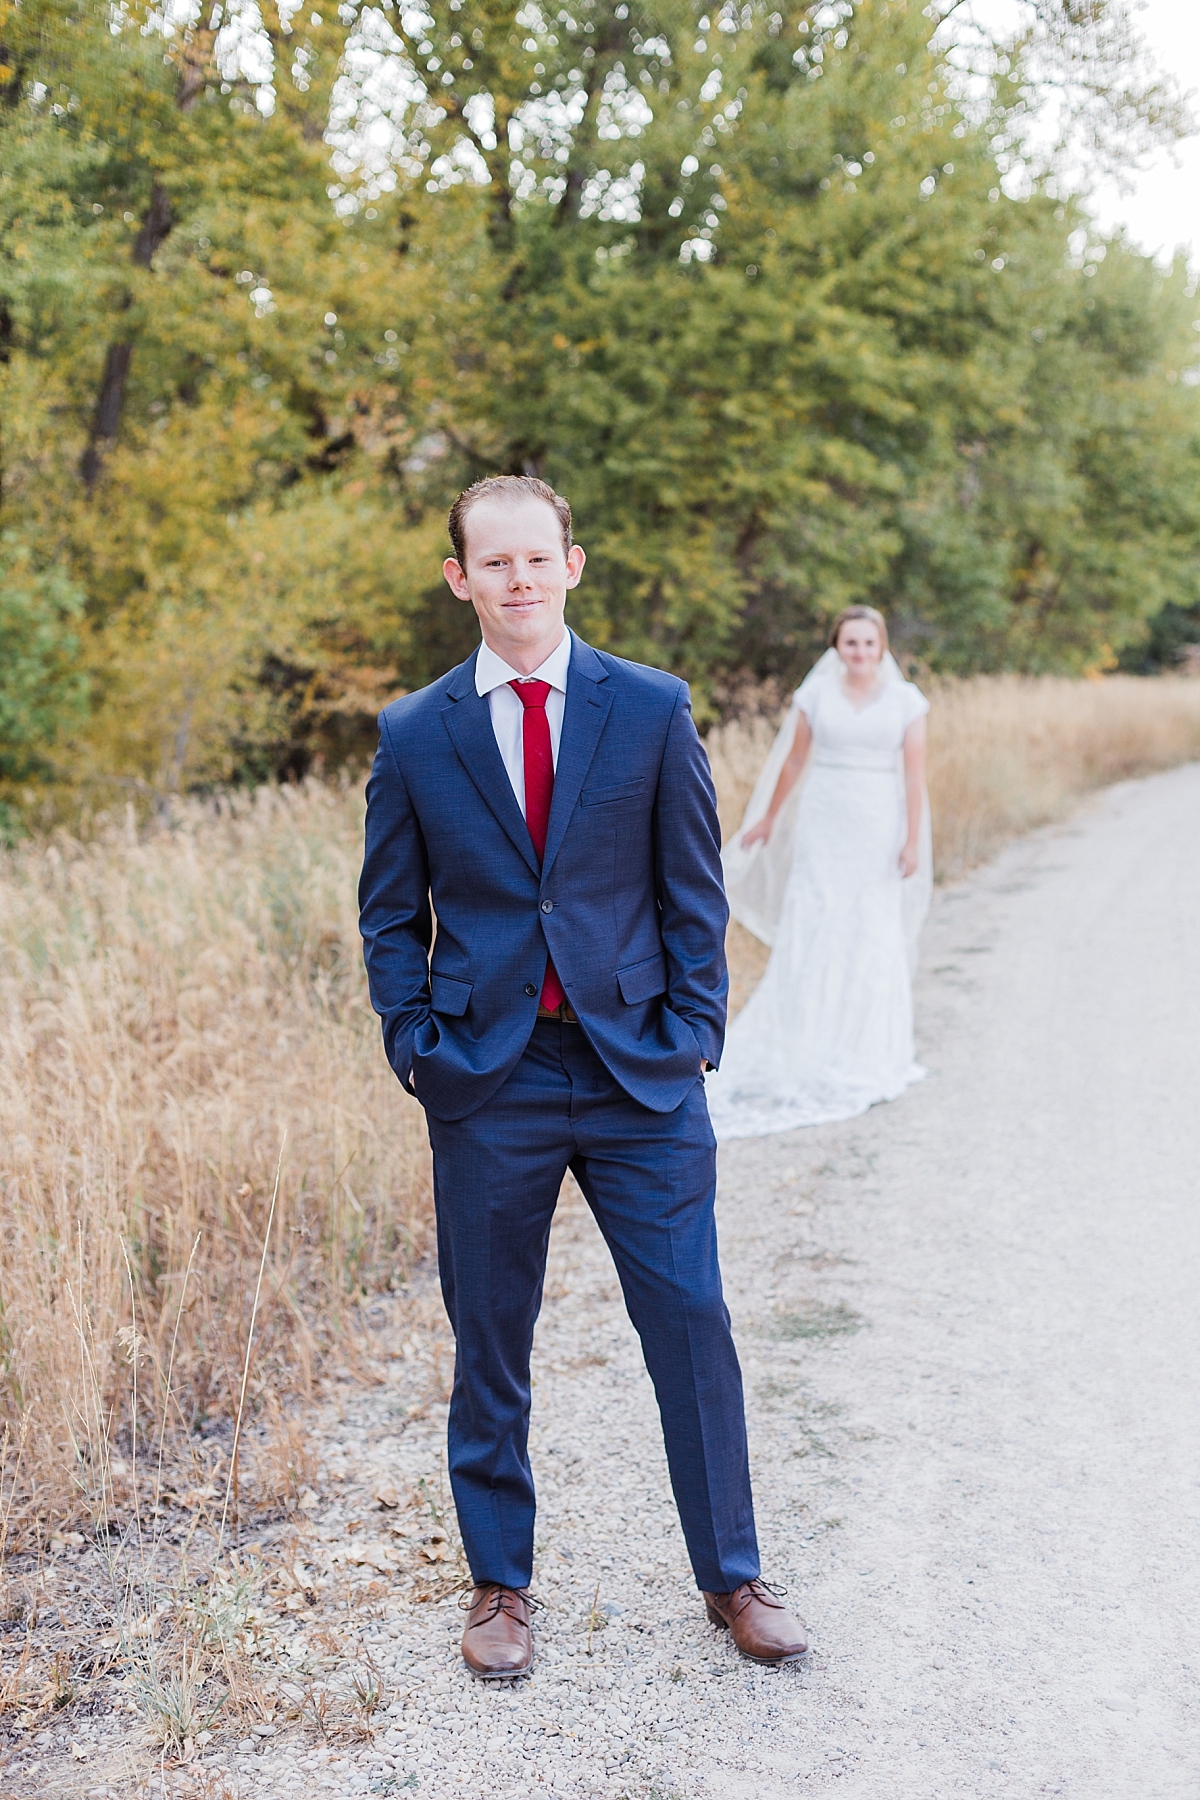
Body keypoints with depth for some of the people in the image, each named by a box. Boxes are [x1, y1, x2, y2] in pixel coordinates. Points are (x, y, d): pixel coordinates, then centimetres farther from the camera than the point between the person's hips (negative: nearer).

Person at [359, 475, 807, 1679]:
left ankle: (731, 1577, 23)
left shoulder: (653, 709, 1)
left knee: (692, 1324, 4)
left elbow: (693, 888, 4)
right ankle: (499, 1586, 28)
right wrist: (418, 1047, -2)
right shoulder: (413, 734, 3)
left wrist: (692, 1030, -3)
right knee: (489, 1345, 10)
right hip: (486, 1082, 1)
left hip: (640, 1073, 0)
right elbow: (391, 914, 8)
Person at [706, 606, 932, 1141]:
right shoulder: (816, 694, 3)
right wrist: (768, 818, 14)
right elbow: (793, 760, 10)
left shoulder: (905, 700, 1)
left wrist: (913, 839, -6)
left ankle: (864, 1055, 16)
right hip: (822, 822, 1)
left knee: (872, 939, 2)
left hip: (877, 827, 0)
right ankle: (808, 1051, 6)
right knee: (811, 932, -3)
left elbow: (914, 774, -1)